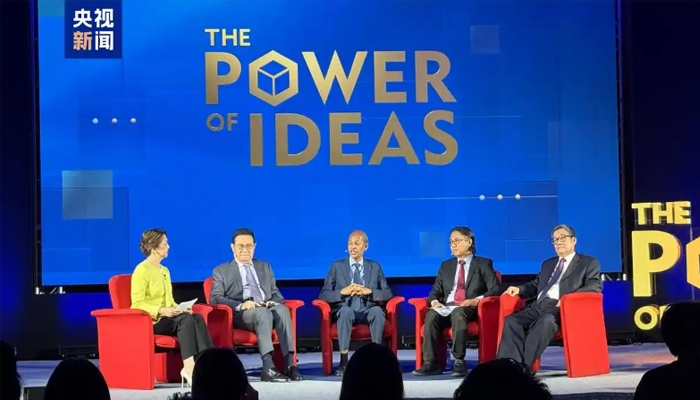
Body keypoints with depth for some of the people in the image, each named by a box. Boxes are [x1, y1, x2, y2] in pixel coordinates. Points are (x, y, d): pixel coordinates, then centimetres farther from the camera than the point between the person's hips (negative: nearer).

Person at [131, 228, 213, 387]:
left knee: (198, 318, -22)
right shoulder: (142, 270, -8)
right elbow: (137, 304, -14)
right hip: (150, 321, -7)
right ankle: (189, 368, -39)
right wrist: (160, 311, -25)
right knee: (185, 319, -33)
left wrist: (179, 308, 0)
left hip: (167, 318, 7)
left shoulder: (165, 270, 19)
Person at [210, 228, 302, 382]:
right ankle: (268, 367, -48)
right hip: (241, 314, -3)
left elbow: (276, 293, 22)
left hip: (267, 308, 3)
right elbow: (215, 298, 1)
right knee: (263, 312, -38)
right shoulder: (221, 271, 14)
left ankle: (289, 364, -41)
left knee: (282, 309, -33)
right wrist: (240, 305, -16)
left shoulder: (265, 267, 27)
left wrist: (274, 301, -4)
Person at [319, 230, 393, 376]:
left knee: (378, 311, -34)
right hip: (345, 311, -1)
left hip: (367, 311, 1)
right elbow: (323, 295, 3)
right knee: (346, 310, -37)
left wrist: (369, 291, -12)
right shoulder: (337, 266, 10)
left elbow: (387, 293, 7)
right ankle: (343, 362, -37)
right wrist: (343, 291, -15)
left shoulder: (375, 267, 15)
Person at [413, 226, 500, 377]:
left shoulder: (483, 264, 10)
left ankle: (459, 362, -38)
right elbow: (435, 291, 18)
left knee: (457, 313, -40)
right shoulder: (446, 265, 24)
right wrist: (434, 301, -6)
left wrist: (477, 300, -18)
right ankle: (430, 363, -34)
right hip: (446, 308, 4)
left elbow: (495, 289, -1)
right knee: (431, 315, -32)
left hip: (470, 309, -4)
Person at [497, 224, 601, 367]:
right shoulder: (548, 264, 33)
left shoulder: (589, 263, 13)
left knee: (545, 321, -39)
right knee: (511, 320, -24)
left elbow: (595, 286, -2)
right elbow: (535, 286, 34)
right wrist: (519, 289, 10)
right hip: (539, 306, 6)